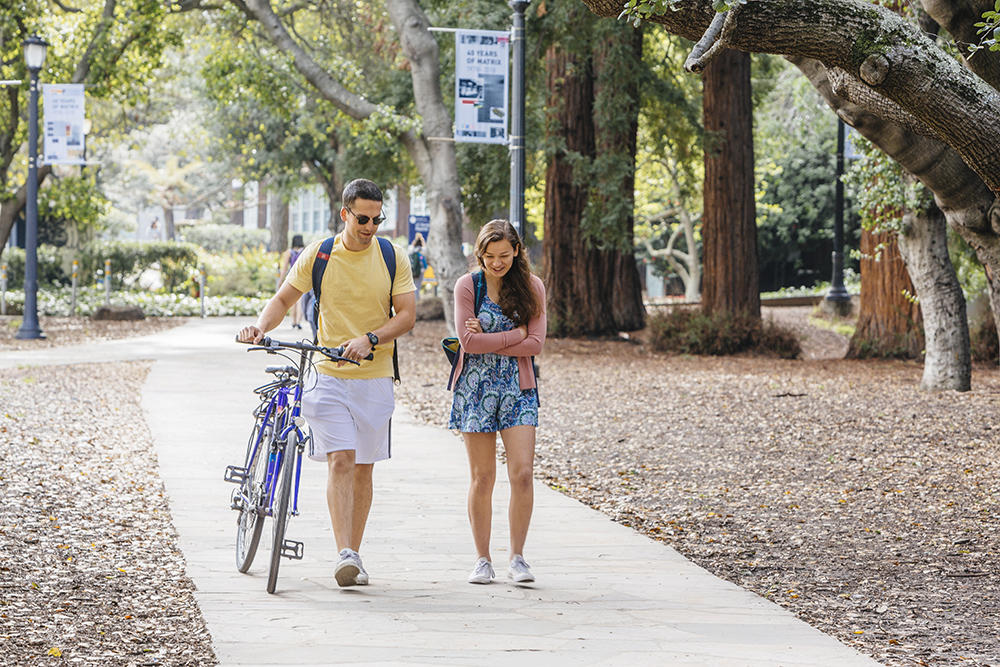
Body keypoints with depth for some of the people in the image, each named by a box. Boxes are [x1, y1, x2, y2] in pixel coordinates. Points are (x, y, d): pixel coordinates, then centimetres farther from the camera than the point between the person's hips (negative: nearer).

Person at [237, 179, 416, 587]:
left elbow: (407, 314, -4)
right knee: (340, 460, -14)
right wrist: (262, 325, -15)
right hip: (329, 374, -2)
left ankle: (354, 555, 16)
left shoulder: (393, 257, 1)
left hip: (375, 377, 2)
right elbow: (284, 298, 5)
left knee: (362, 468, 8)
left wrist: (370, 338, -20)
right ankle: (344, 554, -20)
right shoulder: (317, 255, 0)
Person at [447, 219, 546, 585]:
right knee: (482, 477, 2)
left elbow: (534, 344, -6)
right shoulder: (468, 285, -2)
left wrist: (488, 340, -11)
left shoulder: (531, 286, 2)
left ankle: (517, 557, 2)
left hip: (518, 389, 1)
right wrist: (516, 333, -10)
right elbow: (469, 341, -12)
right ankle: (482, 560, 12)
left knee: (522, 473, -9)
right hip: (477, 387, -1)